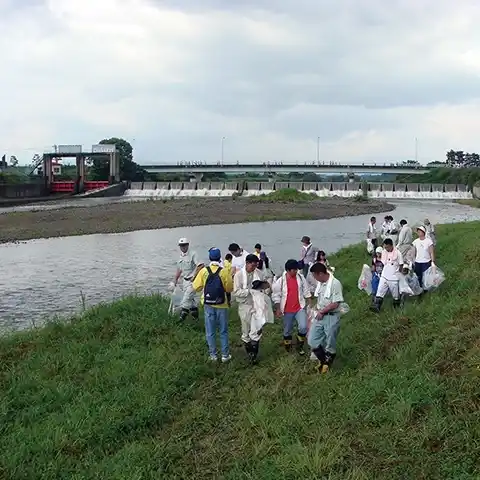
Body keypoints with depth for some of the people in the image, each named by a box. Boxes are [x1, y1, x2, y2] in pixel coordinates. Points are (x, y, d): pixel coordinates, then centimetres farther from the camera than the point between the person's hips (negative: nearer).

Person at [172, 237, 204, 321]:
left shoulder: (193, 254, -14)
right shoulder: (181, 256, 11)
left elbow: (201, 265, -21)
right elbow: (179, 269, 21)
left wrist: (194, 276, -21)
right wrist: (176, 280, 20)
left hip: (192, 280, -8)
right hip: (185, 280, 8)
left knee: (187, 297, -12)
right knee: (191, 298, 14)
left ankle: (183, 314, -11)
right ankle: (195, 314, 24)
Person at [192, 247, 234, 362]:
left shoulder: (204, 271, -10)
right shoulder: (224, 272, -13)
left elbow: (196, 287, -4)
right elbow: (229, 288, -4)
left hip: (208, 305, 1)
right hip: (222, 305, -1)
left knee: (210, 331, 12)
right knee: (223, 331, 12)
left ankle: (213, 355, 18)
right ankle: (225, 355, 17)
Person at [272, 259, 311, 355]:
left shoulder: (301, 277, -5)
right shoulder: (280, 281, -13)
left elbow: (306, 291, 7)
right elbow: (276, 296, -5)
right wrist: (278, 309, -7)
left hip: (300, 308, 1)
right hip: (287, 310, -1)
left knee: (303, 327, -13)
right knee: (287, 331, 12)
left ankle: (300, 345, 11)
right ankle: (288, 347, 35)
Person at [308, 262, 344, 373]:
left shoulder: (335, 283, -20)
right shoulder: (320, 283, 5)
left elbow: (335, 304, -21)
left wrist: (322, 312, -12)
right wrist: (318, 310, 1)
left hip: (331, 317, -7)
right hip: (319, 316, 7)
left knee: (330, 345, 8)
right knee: (312, 341, 7)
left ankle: (327, 363, 30)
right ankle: (323, 359, 28)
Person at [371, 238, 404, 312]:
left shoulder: (397, 253, -14)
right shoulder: (383, 252, 0)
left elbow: (401, 265, -5)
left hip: (394, 278, -4)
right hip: (384, 276, 4)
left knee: (396, 294, 10)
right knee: (380, 291, -5)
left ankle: (397, 308, 29)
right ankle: (376, 306, -8)